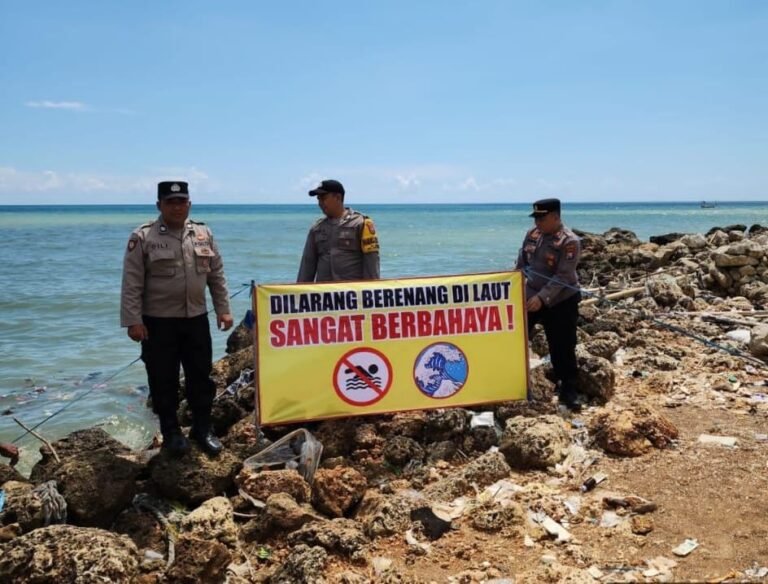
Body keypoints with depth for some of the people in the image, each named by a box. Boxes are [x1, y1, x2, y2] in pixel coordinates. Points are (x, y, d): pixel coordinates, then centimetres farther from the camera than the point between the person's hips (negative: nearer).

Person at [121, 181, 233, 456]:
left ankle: (202, 428, 25)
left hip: (196, 319, 4)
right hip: (158, 322, -3)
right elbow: (132, 284, -8)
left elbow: (217, 276, 11)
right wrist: (133, 321, -13)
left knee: (201, 377, 10)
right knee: (163, 380, 6)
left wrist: (223, 309, 6)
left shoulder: (204, 234, 6)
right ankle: (171, 432, 21)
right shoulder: (142, 238, -7)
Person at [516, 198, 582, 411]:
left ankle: (568, 393, 11)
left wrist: (542, 298, -29)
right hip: (529, 299, 6)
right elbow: (521, 265, 13)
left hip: (560, 303, -6)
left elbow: (563, 277, -23)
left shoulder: (569, 241, -18)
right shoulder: (532, 235, 3)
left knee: (562, 350, -1)